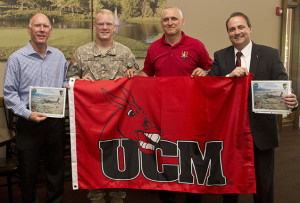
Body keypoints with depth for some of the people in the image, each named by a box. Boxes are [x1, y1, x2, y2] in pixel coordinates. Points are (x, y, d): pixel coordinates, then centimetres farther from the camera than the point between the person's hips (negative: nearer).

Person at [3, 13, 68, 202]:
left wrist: (69, 86, -5)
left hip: (56, 120, 3)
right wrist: (28, 114, -18)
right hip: (29, 122, -3)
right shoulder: (17, 59, -4)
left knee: (56, 166, 14)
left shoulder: (59, 56, 7)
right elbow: (9, 94, -6)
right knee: (29, 170, 9)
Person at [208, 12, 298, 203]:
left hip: (261, 130, -1)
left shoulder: (270, 54, -2)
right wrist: (229, 76, -24)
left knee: (264, 184, 13)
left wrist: (291, 100, -33)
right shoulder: (220, 57, 3)